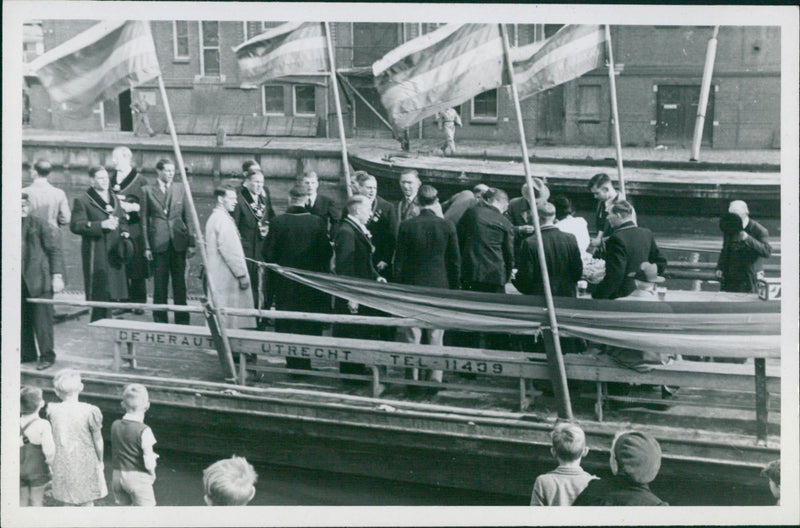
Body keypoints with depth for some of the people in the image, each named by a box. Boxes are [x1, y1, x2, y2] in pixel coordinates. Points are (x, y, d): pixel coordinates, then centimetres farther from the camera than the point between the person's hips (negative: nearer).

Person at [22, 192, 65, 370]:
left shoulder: (40, 225, -2)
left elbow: (55, 250, -3)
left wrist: (57, 275, -9)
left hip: (39, 281, -5)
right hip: (19, 282, 5)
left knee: (42, 319, -3)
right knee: (22, 320, 8)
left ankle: (47, 356, 6)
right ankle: (27, 354, 21)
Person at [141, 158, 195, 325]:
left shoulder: (180, 189, 8)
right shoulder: (148, 191, 3)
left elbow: (187, 217, 9)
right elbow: (144, 220, 3)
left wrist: (191, 243, 3)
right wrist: (146, 246, -3)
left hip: (178, 242, 2)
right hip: (158, 242, -1)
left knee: (180, 283, 4)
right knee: (159, 283, 3)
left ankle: (182, 320, 10)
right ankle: (160, 320, 12)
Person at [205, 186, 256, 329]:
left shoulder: (213, 218, 17)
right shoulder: (223, 220, -15)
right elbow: (230, 250, -19)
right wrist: (242, 274, -17)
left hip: (215, 275, 10)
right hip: (226, 277, -10)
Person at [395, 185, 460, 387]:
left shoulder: (406, 226, -6)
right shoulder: (447, 226, -4)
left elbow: (399, 260, -2)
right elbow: (455, 260, 1)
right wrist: (454, 288, 10)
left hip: (412, 286, -1)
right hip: (440, 287, 1)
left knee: (411, 338, 4)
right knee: (436, 338, 6)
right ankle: (435, 379, 7)